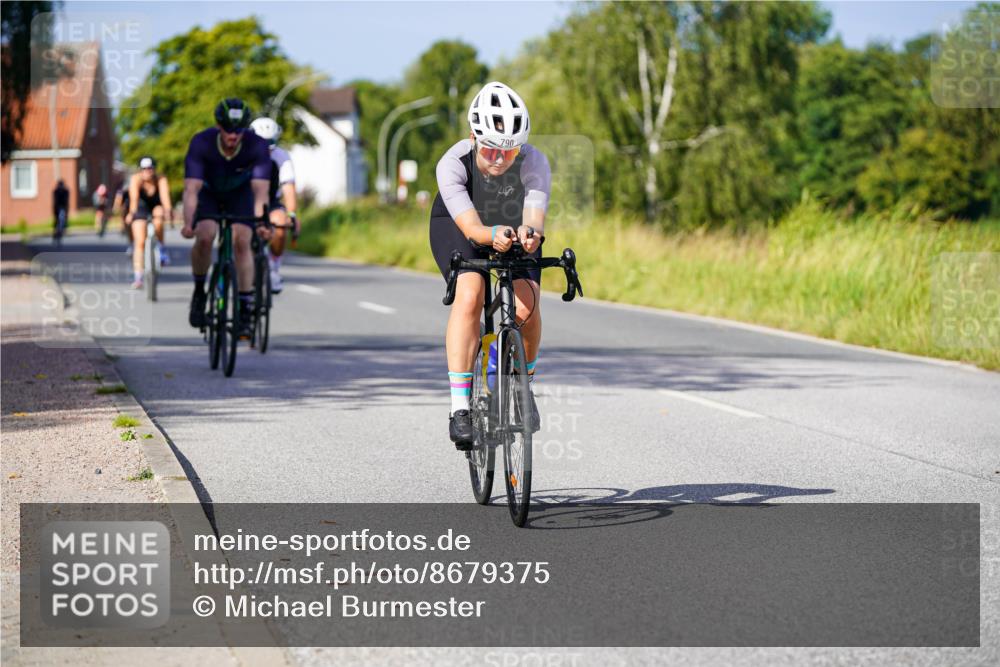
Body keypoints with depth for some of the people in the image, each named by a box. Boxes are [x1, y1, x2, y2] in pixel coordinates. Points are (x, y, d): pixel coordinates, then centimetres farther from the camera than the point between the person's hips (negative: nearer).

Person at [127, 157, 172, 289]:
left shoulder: (161, 179, -25)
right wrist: (132, 212, -59)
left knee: (158, 214, -36)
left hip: (156, 206, 0)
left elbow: (164, 195, -42)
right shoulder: (136, 179, -25)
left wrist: (168, 209, -61)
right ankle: (138, 277, -13)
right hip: (141, 208, 0)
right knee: (139, 242, -13)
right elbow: (134, 197, -41)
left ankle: (161, 248, -13)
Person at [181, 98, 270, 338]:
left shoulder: (257, 146, -31)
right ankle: (199, 291, 1)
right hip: (208, 191, 0)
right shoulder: (201, 143, -33)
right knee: (204, 237, -25)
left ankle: (245, 310, -13)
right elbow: (191, 189, -37)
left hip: (240, 193, 0)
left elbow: (260, 191, -37)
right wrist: (188, 223, -52)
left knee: (242, 242, -19)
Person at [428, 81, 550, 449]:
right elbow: (470, 226, -44)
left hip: (516, 228, 1)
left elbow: (534, 216, -45)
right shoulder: (453, 164, -35)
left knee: (525, 306, -20)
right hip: (457, 226, -1)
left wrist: (530, 233, -69)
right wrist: (492, 236, -66)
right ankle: (460, 408, -26)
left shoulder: (533, 162, -32)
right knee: (469, 294, -28)